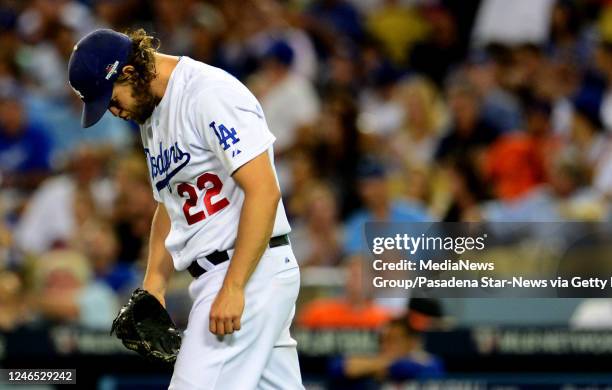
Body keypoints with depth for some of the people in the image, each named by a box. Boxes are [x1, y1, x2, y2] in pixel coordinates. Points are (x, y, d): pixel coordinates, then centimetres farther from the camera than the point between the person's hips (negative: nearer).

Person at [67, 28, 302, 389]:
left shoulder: (210, 93, -14)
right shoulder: (153, 115, 17)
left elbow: (264, 191, -21)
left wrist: (232, 288, -23)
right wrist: (153, 288, 12)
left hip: (251, 271, -10)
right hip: (214, 277, 10)